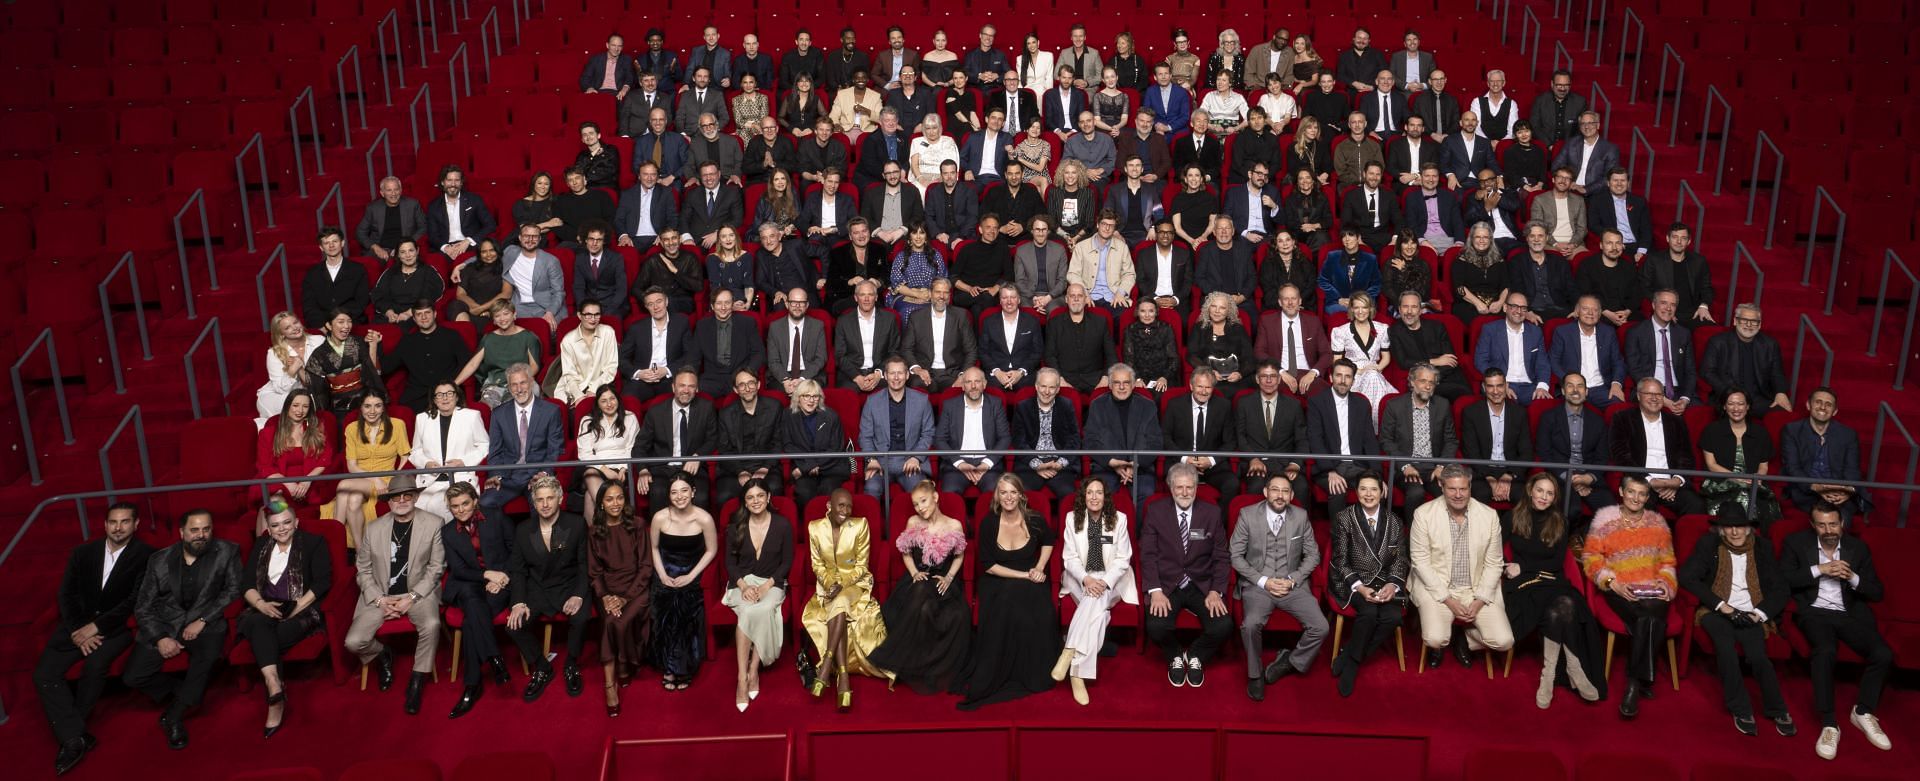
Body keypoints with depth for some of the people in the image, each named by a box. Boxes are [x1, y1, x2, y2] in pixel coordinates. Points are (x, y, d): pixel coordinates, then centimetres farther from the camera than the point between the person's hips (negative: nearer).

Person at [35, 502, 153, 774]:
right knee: (44, 674, -19)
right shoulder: (83, 552, 8)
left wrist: (96, 627, -17)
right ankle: (75, 737, -18)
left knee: (95, 665, -32)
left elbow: (135, 601, -11)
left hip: (118, 626, -4)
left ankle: (69, 734, -13)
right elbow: (65, 595, 5)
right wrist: (76, 632, -10)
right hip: (77, 624, 4)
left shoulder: (145, 556, -5)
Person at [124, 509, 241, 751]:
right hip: (164, 625, 2)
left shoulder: (227, 552, 0)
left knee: (209, 652, -35)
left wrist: (202, 621, -14)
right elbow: (143, 607, 4)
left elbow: (233, 589, -3)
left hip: (204, 623, -2)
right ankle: (186, 695, 9)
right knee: (132, 677, -17)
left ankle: (175, 715, -15)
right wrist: (160, 638, -12)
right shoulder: (159, 560, 2)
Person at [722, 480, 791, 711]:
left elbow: (787, 562, 2)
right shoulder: (736, 526, 3)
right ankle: (742, 678, -33)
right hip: (742, 582, 1)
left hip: (772, 583, 0)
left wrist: (767, 585, -12)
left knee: (762, 610, -35)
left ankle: (753, 670, -24)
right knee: (747, 611, -33)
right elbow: (730, 562, 6)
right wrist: (744, 585, -11)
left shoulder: (783, 525, -1)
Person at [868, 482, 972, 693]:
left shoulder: (954, 525, 1)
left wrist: (949, 577, -5)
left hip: (944, 580, 0)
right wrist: (915, 573, -5)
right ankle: (913, 668, -24)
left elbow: (959, 557, 11)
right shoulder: (913, 523, 3)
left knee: (958, 616, -33)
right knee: (922, 609, -37)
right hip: (918, 578, 0)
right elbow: (906, 554, 13)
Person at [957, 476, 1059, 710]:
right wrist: (1023, 574, -14)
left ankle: (1034, 672, -10)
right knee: (1004, 614, -34)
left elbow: (1048, 542, 18)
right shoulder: (989, 522, -9)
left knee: (1039, 615, -30)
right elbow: (988, 565, -8)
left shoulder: (1034, 520, -5)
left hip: (1030, 582, 1)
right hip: (997, 581, -1)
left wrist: (1039, 568, 2)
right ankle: (995, 676, -18)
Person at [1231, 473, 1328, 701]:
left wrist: (1292, 580, -6)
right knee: (1251, 625, -32)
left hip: (1293, 585, 2)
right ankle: (1255, 675, -7)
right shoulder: (1248, 515, -3)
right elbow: (1235, 555, -1)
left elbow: (1313, 554, 9)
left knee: (1320, 628, -20)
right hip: (1257, 584, -2)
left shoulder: (1301, 516, 3)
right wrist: (1263, 580, -11)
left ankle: (1289, 662, 7)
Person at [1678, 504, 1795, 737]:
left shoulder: (1762, 547, 10)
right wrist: (1721, 605, -12)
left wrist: (1760, 613, -8)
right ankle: (1740, 710, -20)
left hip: (1751, 615, 1)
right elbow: (1686, 576, -6)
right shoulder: (1709, 544, 5)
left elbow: (1780, 587, 9)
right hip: (1717, 612, -1)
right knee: (1725, 648, -32)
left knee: (1758, 657, -27)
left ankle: (1777, 710, -8)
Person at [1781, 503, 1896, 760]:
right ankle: (1829, 724, -28)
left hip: (1850, 614, 3)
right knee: (1825, 650, -35)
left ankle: (1863, 712, 2)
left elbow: (1878, 593, 9)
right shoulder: (1797, 543, 3)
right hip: (1815, 612, -3)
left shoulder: (1858, 547, 10)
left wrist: (1853, 577, -10)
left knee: (1884, 654, -23)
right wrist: (1819, 570, -14)